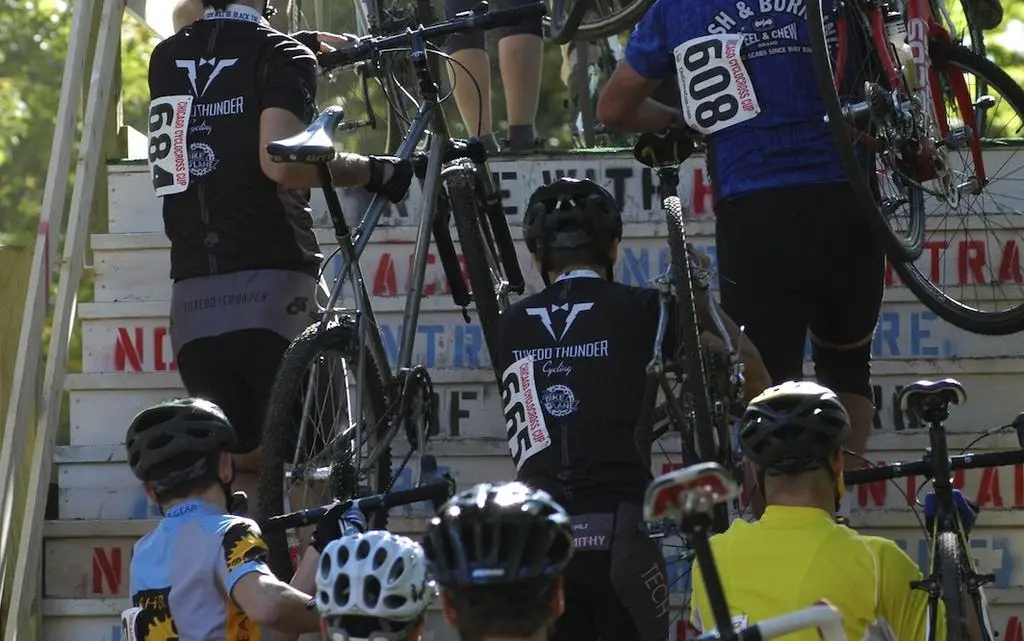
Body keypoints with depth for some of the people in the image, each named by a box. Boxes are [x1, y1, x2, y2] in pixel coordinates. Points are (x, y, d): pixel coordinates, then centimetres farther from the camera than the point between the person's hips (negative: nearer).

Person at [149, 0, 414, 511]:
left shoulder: (166, 60, 13)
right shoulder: (280, 57, -5)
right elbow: (279, 159, -21)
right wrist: (372, 171, -9)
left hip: (191, 299, 5)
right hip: (268, 290, -5)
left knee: (240, 467, 14)